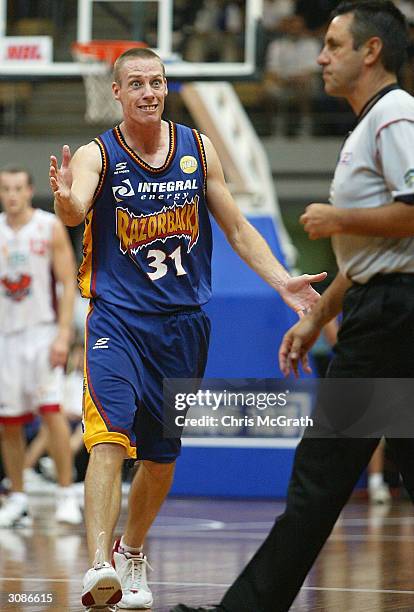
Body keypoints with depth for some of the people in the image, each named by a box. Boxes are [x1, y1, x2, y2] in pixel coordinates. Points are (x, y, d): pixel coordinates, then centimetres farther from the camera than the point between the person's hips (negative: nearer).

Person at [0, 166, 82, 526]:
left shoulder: (50, 228, -1)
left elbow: (68, 284, -4)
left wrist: (63, 334, -14)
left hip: (42, 332, -3)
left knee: (51, 410, -15)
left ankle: (67, 494, -11)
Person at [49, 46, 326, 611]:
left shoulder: (197, 150, 4)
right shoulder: (98, 155, -7)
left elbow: (238, 229, 10)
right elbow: (75, 211, -28)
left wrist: (283, 282, -4)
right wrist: (66, 201, -53)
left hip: (183, 321, 4)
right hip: (117, 317, -4)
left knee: (163, 453, 11)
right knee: (110, 437, -22)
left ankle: (132, 556, 33)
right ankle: (99, 564, -33)